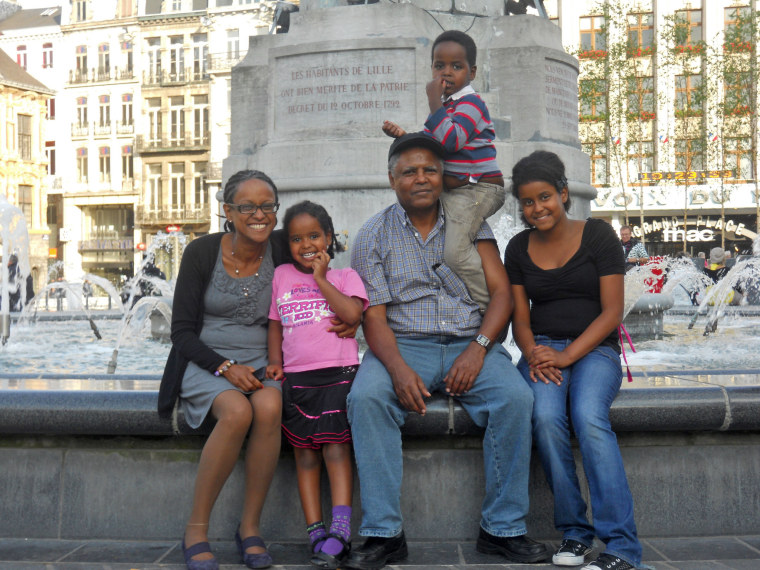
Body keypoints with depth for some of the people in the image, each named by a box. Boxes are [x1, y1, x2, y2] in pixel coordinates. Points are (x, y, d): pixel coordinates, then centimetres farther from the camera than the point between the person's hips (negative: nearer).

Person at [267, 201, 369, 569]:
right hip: (296, 376, 3)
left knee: (335, 444, -13)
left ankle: (340, 530, -14)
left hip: (338, 372, -3)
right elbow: (275, 324, 20)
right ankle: (316, 533, -1)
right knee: (304, 450, -1)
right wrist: (275, 362, 6)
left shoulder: (343, 276, 8)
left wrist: (321, 278, -5)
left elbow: (353, 314, -11)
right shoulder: (281, 276, 17)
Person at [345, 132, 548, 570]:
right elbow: (374, 316, -2)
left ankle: (503, 528, -13)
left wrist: (478, 349, -15)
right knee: (366, 397, -31)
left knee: (515, 397, -27)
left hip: (469, 343, 1)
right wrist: (398, 368, -21)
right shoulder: (374, 235, 6)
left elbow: (502, 292, 3)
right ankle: (384, 534, -23)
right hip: (403, 345, -1)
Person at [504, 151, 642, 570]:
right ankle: (574, 532, -17)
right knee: (545, 417, -30)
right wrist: (534, 355, -11)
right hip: (541, 351, 2)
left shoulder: (597, 235, 0)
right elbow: (520, 318, 11)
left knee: (589, 417, -33)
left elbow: (612, 311, -5)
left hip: (594, 350, -2)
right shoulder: (519, 248, 12)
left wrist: (566, 355, -16)